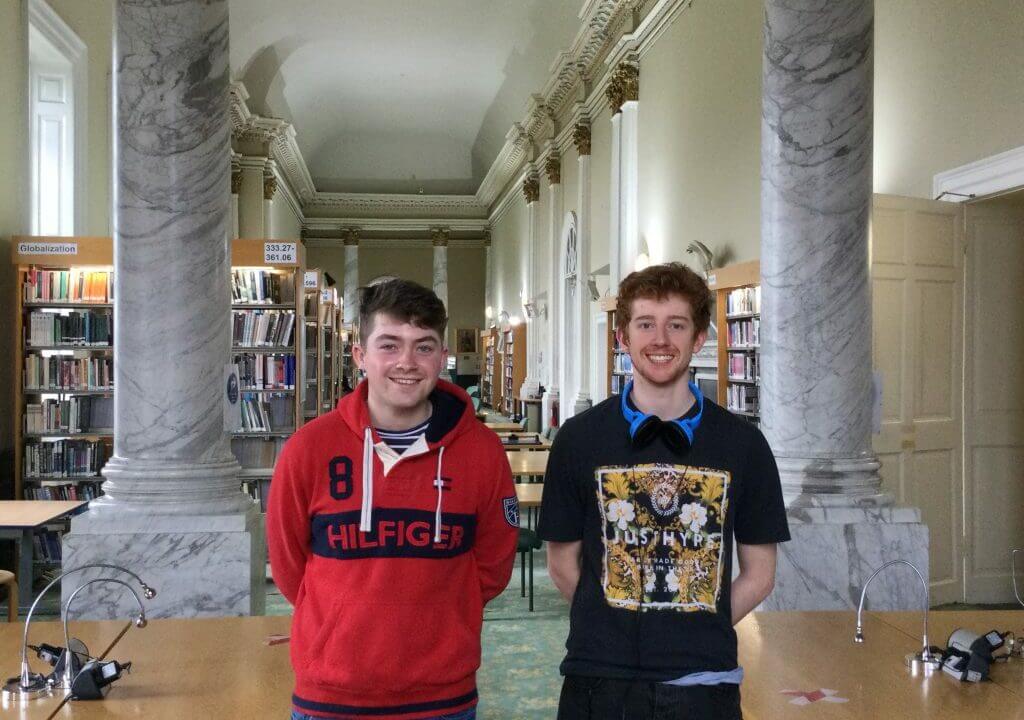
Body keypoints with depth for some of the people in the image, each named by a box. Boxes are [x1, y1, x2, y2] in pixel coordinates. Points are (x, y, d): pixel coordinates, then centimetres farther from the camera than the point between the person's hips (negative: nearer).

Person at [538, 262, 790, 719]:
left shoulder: (743, 444, 0)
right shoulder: (580, 438, -1)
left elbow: (759, 574, 5)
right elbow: (563, 564, 4)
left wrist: (698, 634, -1)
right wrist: (613, 632, 1)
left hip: (704, 682, 0)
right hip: (598, 679, 0)